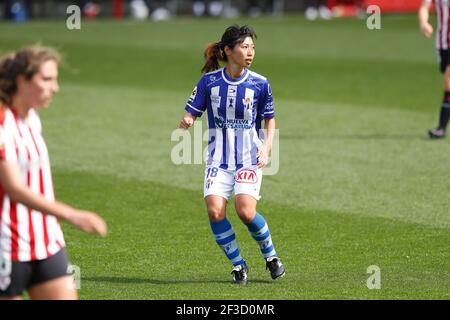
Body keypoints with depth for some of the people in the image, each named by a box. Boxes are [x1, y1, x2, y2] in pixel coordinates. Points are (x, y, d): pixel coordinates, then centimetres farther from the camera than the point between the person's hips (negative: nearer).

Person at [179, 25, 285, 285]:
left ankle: (271, 255, 9)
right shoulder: (209, 81, -4)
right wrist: (187, 121, -22)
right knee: (215, 211, -17)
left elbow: (270, 119, 8)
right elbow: (192, 112, 1)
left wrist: (267, 146, -9)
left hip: (250, 159, -1)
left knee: (246, 212, -19)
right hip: (219, 159, 1)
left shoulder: (260, 84, -4)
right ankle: (238, 265, 3)